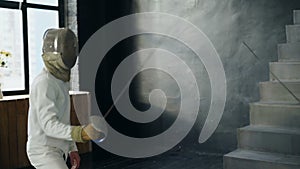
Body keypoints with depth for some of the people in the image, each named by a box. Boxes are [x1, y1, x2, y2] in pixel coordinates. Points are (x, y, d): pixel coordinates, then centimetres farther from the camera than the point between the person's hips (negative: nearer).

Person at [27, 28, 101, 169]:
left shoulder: (59, 82, 12)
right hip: (44, 152, -10)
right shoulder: (43, 83, -21)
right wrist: (80, 133, -43)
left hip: (53, 151, 10)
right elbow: (49, 125, -28)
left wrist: (72, 149, 17)